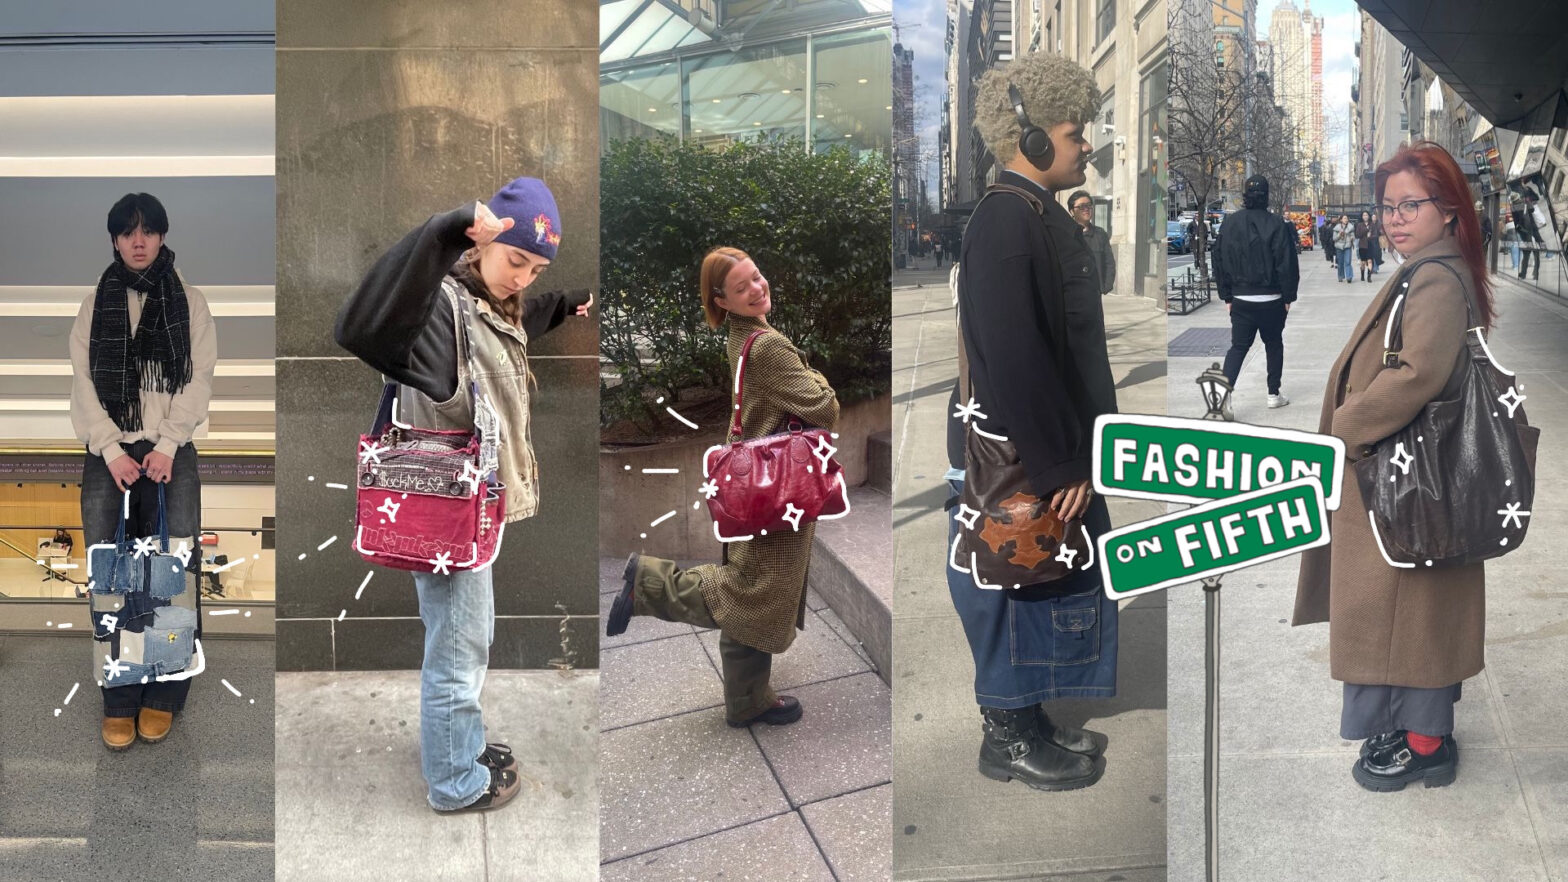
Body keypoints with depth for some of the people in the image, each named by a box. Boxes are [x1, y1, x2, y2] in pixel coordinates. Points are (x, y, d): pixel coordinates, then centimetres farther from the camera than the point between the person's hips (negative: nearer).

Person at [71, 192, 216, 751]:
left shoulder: (190, 304, 9)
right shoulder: (94, 306, 12)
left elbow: (198, 381, 2)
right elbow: (84, 385, 6)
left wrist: (166, 447, -10)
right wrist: (113, 451, -7)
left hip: (170, 444, -1)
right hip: (109, 445, 1)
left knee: (179, 553, -18)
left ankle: (164, 691, -12)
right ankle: (119, 695, -15)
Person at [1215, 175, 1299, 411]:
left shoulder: (1229, 224, 0)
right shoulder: (1276, 224, -12)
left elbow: (1220, 263, 5)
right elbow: (1287, 264, -11)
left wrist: (1226, 296, 12)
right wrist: (1288, 296, 0)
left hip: (1240, 299, 2)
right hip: (1271, 299, -2)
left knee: (1238, 346, 5)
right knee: (1274, 344, 15)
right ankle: (1274, 395, 22)